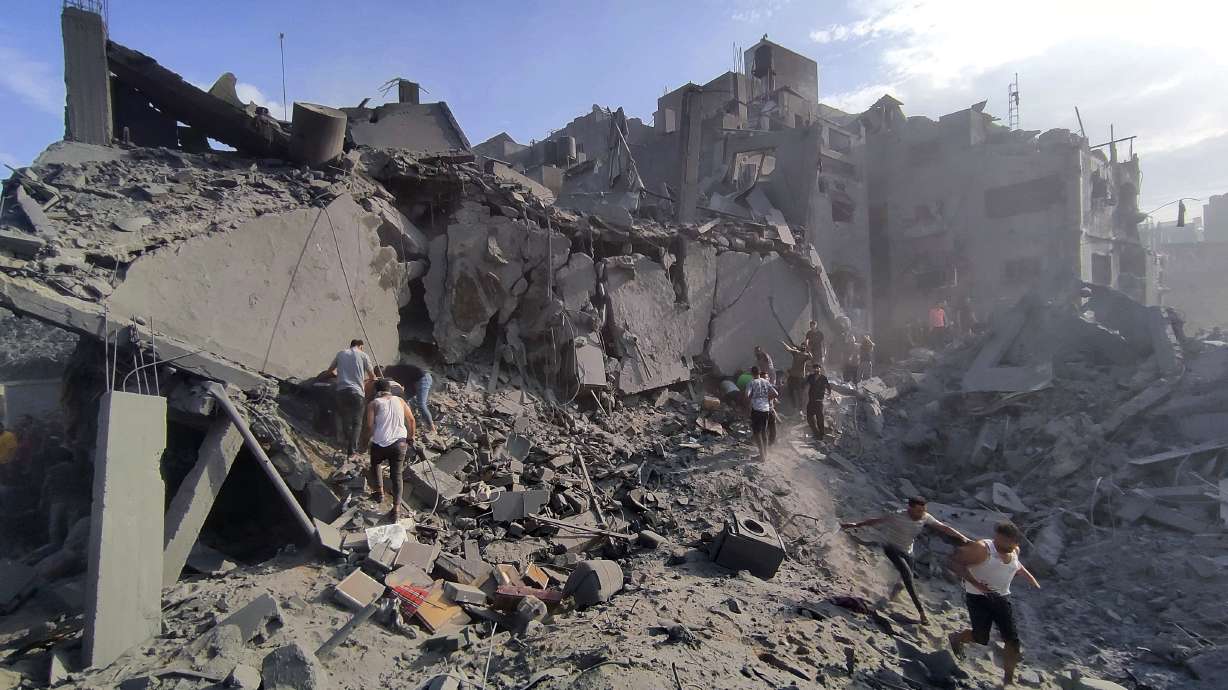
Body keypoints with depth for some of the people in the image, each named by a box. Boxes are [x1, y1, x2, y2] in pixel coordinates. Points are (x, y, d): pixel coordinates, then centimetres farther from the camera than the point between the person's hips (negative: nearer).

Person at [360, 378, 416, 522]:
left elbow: (369, 426, -10)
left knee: (375, 464, 29)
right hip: (399, 443, 2)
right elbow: (411, 421, 8)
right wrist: (409, 438, 20)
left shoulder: (373, 404, -2)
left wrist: (365, 442, 5)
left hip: (380, 444, -2)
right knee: (397, 475, 8)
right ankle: (396, 508, -1)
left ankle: (379, 493, 30)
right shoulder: (400, 401, 8)